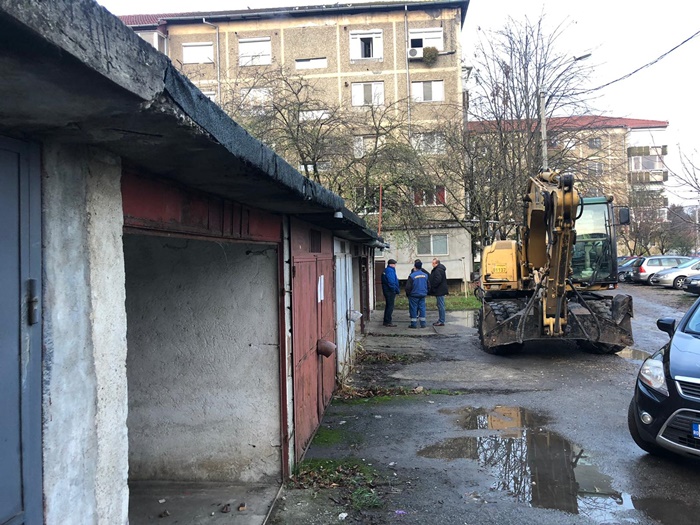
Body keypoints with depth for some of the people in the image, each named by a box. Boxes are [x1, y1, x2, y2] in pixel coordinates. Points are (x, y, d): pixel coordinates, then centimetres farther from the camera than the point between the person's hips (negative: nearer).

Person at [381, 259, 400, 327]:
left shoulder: (385, 270, 14)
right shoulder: (390, 271, -18)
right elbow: (391, 282, -24)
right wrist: (397, 290, -13)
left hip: (386, 290, 10)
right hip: (390, 291, -10)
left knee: (388, 306, 17)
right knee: (390, 306, -4)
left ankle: (386, 321, 23)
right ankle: (388, 322, -1)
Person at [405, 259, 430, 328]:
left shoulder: (412, 276, -15)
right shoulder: (425, 275, 1)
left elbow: (408, 287, -13)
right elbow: (428, 286, 10)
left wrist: (408, 294, 3)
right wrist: (426, 292, 22)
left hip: (414, 295, -5)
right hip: (423, 295, 5)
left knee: (413, 309, 3)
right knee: (422, 308, 10)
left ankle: (414, 324, 5)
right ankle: (423, 323, 12)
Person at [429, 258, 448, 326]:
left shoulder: (438, 270, -19)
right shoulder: (440, 268, 16)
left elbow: (437, 280, -26)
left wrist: (432, 286, -15)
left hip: (440, 291, -11)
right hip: (440, 290, 11)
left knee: (441, 306, -7)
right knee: (440, 306, 16)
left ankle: (441, 321, -4)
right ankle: (440, 320, 23)